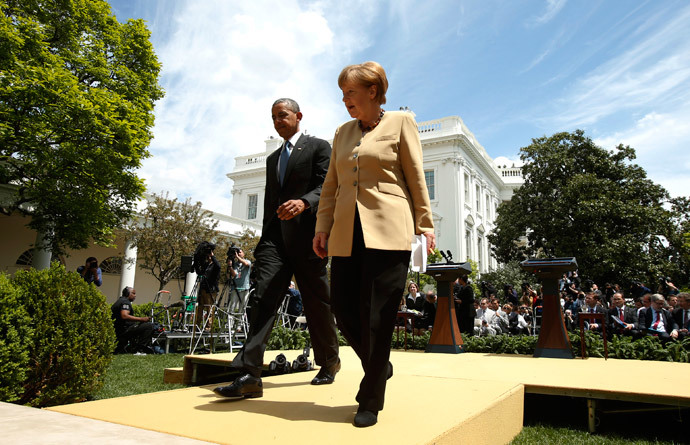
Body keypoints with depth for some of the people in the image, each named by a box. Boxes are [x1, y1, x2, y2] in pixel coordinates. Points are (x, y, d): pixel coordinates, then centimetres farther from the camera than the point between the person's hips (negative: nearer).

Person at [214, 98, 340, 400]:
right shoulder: (273, 159, 25)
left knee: (317, 303, 4)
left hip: (305, 235, -5)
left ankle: (329, 362, 25)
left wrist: (303, 202, -26)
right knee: (263, 298, -9)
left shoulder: (318, 147, 6)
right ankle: (250, 376, -13)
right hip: (275, 238, 5)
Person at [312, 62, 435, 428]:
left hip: (387, 230, -5)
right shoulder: (342, 133, 19)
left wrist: (425, 225, -1)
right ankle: (380, 367, 31)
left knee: (376, 314, -4)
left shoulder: (400, 122, 6)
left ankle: (370, 400, 12)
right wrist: (322, 228, 8)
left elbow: (416, 177, 3)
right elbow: (331, 186, 16)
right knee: (344, 309, 3)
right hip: (347, 234, 5)